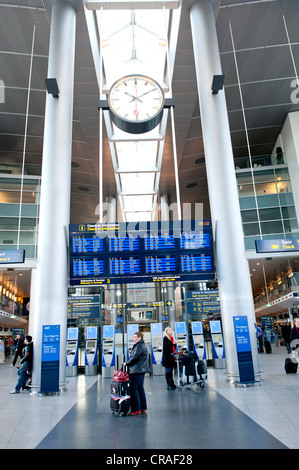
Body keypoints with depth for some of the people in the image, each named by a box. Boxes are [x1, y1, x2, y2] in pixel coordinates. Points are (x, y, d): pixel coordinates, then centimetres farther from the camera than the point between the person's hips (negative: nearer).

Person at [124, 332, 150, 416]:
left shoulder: (139, 346, -15)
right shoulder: (142, 345, 18)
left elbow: (135, 358, -20)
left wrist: (127, 363, -5)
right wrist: (129, 363, 14)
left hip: (137, 371, -11)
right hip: (141, 370, 11)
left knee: (133, 388, -7)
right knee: (140, 388, 14)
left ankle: (136, 409, -4)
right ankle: (143, 408, 19)